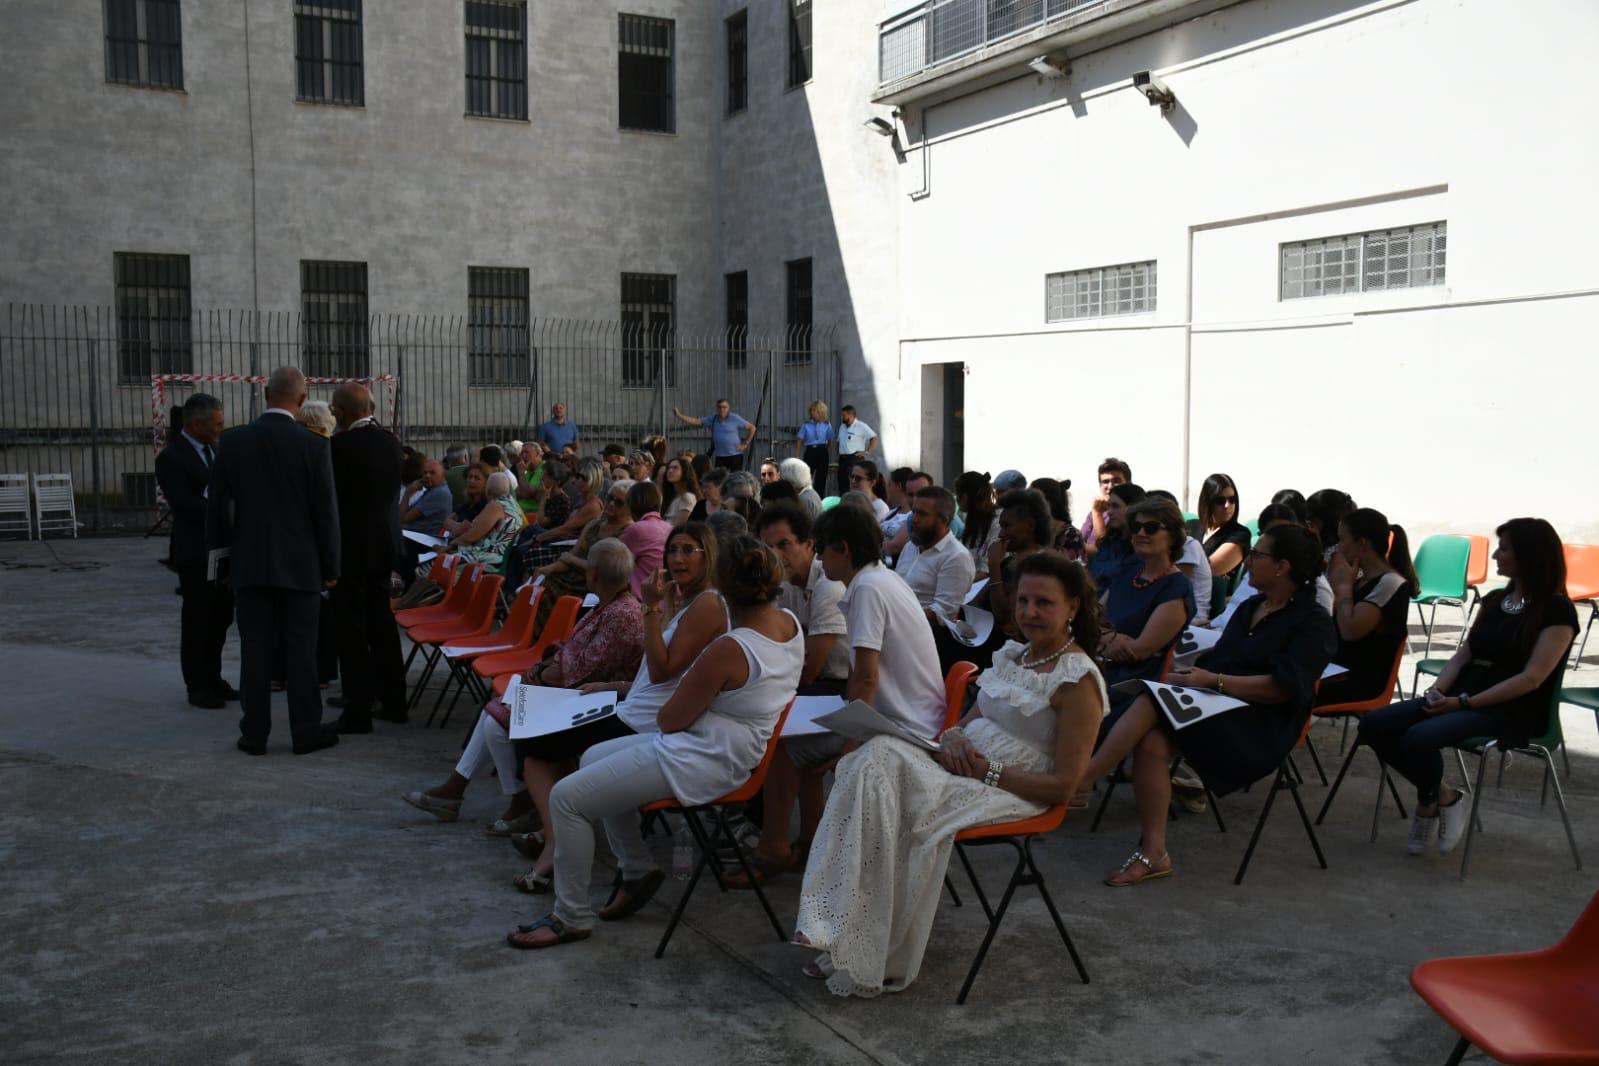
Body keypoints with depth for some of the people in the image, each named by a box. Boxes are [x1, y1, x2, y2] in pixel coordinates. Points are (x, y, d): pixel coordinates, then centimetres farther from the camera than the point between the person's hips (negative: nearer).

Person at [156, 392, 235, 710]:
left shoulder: (217, 448, 9)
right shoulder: (171, 457, -13)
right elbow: (185, 505, -21)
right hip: (196, 552, -7)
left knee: (221, 617, 13)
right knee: (197, 619, 3)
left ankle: (213, 679, 24)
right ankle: (197, 686, 13)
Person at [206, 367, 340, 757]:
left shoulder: (234, 442, -1)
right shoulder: (314, 446, -9)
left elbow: (216, 505, 5)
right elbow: (326, 513, -6)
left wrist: (223, 553, 17)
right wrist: (330, 567, 2)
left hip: (249, 563, 2)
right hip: (299, 564, -2)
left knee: (255, 649, 7)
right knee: (300, 650, 4)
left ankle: (254, 734, 12)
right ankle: (306, 732, 10)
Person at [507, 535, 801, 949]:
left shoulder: (729, 649, -29)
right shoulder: (791, 624, -4)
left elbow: (671, 719, -17)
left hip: (700, 762, -10)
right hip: (728, 749, 10)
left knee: (566, 798, -6)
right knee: (594, 758, 23)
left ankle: (571, 918, 5)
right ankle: (637, 869, 30)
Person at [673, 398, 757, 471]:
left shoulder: (735, 419, -5)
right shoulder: (712, 419, 6)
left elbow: (752, 428, -1)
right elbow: (695, 421, 1)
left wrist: (745, 444, -4)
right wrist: (679, 415, -10)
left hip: (735, 455, -3)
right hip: (719, 456, 4)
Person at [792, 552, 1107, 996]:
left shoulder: (1077, 681, -9)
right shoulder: (1013, 654, 15)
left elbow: (1062, 785, -12)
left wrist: (988, 772, -17)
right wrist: (954, 736, -3)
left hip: (1011, 792, -8)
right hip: (964, 766, 8)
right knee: (879, 755, -21)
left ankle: (877, 960, -17)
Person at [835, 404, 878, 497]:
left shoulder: (861, 426, -7)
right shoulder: (842, 427, 16)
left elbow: (874, 438, -11)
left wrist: (867, 452, -14)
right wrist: (839, 452, 13)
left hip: (855, 458, -7)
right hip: (843, 458, 7)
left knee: (856, 483, -11)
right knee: (842, 482, 7)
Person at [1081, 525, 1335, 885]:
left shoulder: (1313, 622, -1)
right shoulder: (1249, 609, 22)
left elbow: (1284, 688, -14)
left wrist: (1213, 680, -19)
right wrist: (1192, 671, -1)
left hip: (1259, 725, -7)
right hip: (1219, 707, 7)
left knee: (1152, 703, -30)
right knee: (1151, 742, -27)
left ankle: (1079, 780, -26)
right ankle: (1153, 853, -26)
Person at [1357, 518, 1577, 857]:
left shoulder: (1556, 610, -7)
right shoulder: (1494, 599, 15)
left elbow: (1532, 678, -15)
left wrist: (1464, 702, -19)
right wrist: (1438, 690, -7)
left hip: (1511, 711, -8)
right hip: (1462, 696, 8)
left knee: (1420, 737, -34)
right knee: (1374, 725, -13)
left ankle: (1429, 804, -4)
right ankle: (1441, 796, 0)